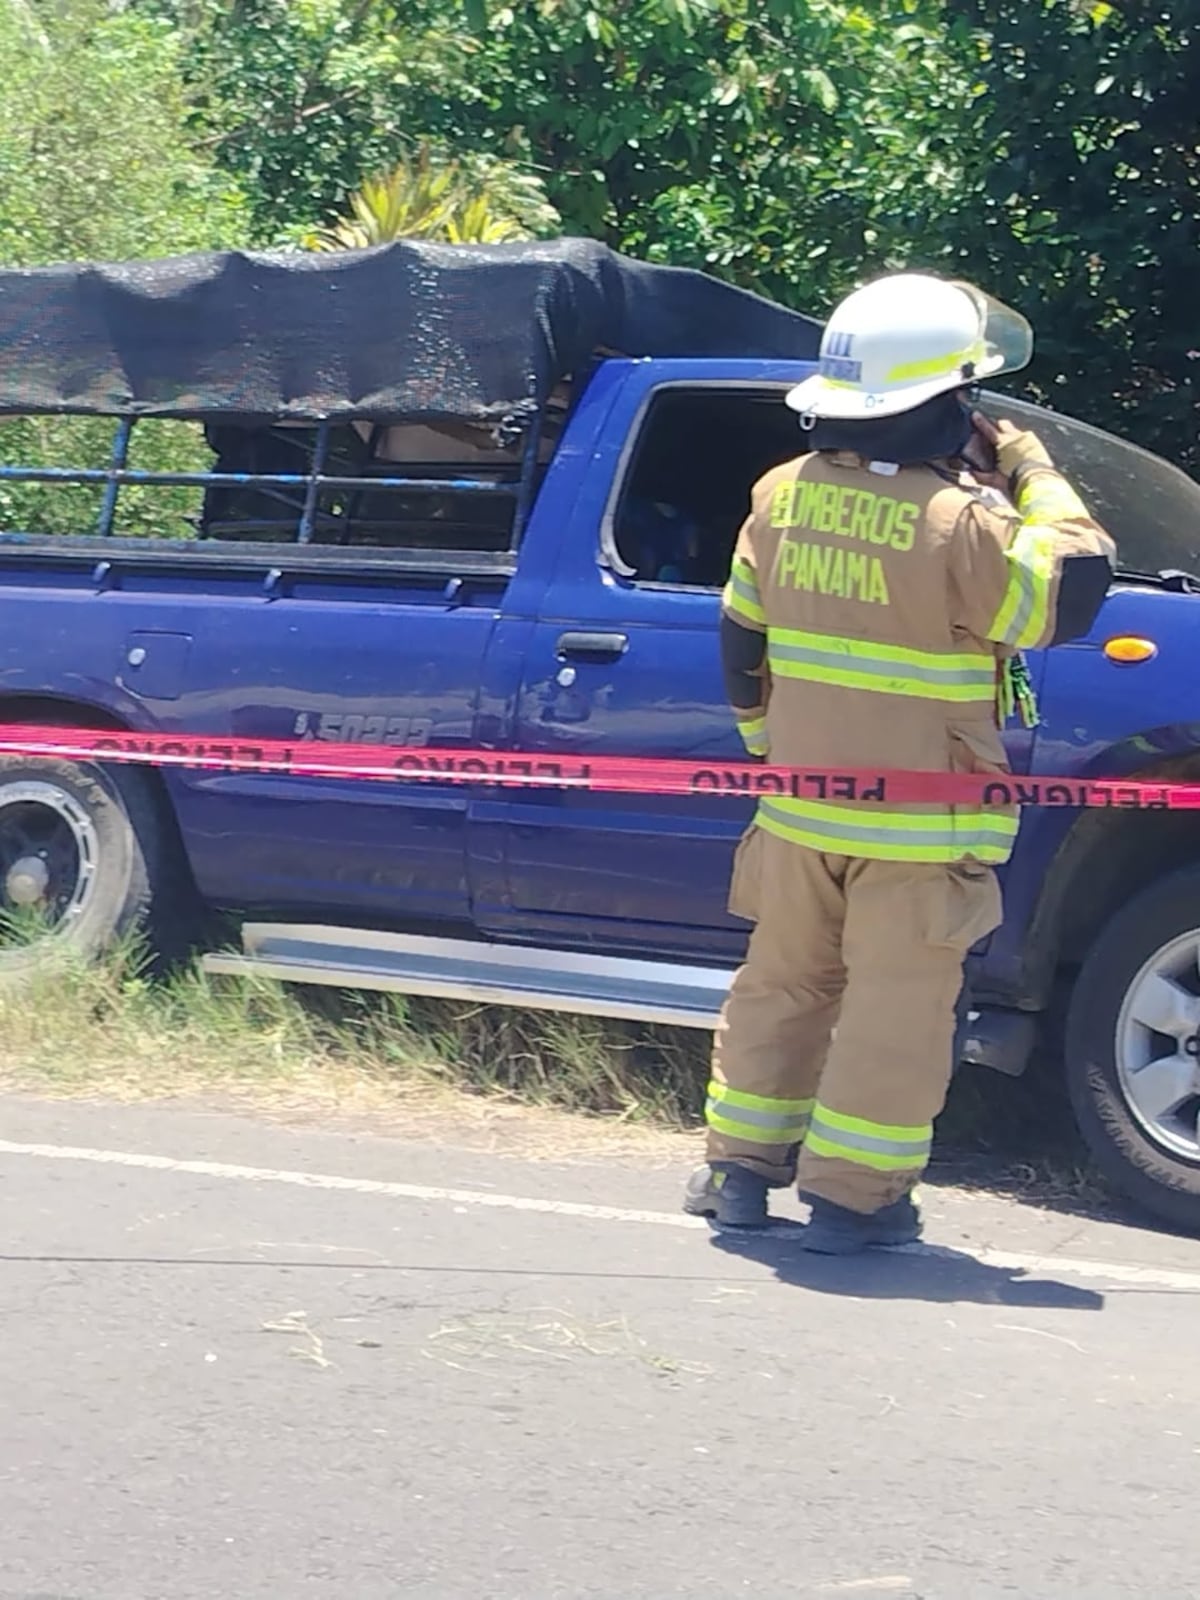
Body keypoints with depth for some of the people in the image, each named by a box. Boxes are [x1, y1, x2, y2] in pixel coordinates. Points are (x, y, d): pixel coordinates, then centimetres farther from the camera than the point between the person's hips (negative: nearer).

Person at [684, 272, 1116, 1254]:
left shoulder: (782, 497, 0)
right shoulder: (960, 523, -20)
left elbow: (741, 647, 9)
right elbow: (1071, 593, -12)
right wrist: (1034, 477, -3)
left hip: (801, 808, 6)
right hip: (918, 829, -6)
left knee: (783, 985, 17)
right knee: (896, 1009, 4)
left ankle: (739, 1169, 22)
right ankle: (851, 1194, 7)